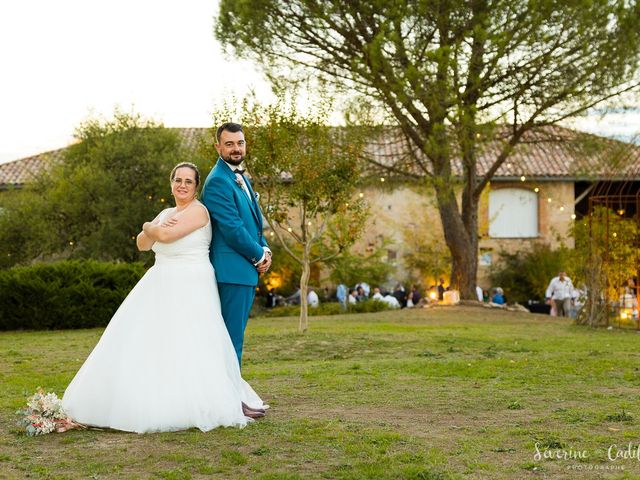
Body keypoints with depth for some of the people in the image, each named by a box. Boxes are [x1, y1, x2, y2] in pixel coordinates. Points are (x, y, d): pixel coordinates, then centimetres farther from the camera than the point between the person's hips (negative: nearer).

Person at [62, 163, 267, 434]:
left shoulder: (197, 210, -8)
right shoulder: (166, 213, 18)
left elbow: (166, 235, -19)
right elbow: (142, 244, 12)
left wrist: (149, 227, 2)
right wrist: (153, 229, -8)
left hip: (189, 289, -9)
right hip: (162, 289, 9)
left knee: (192, 345, -13)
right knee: (154, 342, 6)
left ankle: (232, 401, -6)